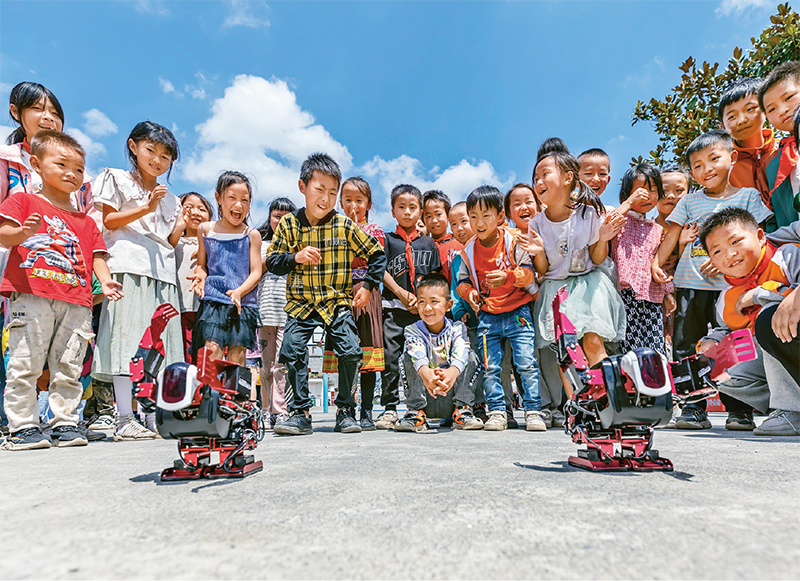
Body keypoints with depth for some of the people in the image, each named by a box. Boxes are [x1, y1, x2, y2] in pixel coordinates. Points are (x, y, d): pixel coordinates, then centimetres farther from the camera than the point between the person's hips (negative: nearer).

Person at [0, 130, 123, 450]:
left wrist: (106, 281, -4)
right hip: (30, 296, -3)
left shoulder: (85, 220, 22)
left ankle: (65, 423, 15)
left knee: (68, 367, 6)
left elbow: (96, 255, 15)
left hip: (76, 302, 4)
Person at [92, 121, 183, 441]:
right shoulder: (118, 180, 12)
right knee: (128, 337, -10)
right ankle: (124, 419, -5)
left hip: (163, 273, 5)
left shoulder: (170, 198, 25)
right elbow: (109, 221, -1)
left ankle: (156, 416, 6)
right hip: (129, 267, -5)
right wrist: (146, 208, -10)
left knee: (160, 344, 1)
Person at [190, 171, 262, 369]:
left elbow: (256, 272, 0)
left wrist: (239, 292, -16)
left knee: (237, 356, -2)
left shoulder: (252, 235, 4)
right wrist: (200, 276, -3)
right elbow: (201, 264, 20)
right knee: (212, 350, -11)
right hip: (212, 300, 1)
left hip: (243, 303, -1)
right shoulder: (205, 229, 11)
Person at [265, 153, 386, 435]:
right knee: (293, 351, -9)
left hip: (338, 302, -1)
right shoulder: (289, 224, 1)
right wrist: (295, 257, -15)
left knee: (350, 351, -12)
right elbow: (271, 261, 4)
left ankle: (346, 411, 9)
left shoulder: (345, 226, -3)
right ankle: (300, 413, 8)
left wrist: (368, 286, -1)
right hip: (301, 304, 1)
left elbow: (377, 254, 6)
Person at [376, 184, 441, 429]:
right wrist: (403, 295, -9)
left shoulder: (428, 243, 14)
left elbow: (435, 276, 10)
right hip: (394, 307, -1)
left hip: (422, 309, 1)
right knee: (390, 357, -3)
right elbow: (382, 272, 1)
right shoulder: (387, 240, 9)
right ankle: (389, 408, 7)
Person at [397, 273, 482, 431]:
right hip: (424, 396, 0)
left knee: (471, 356, -18)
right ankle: (416, 411, -17)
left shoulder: (457, 328, -4)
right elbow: (418, 354, -29)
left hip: (451, 395, 0)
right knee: (407, 357, -20)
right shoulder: (413, 330, -5)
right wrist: (426, 373, -53)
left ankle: (461, 410, -15)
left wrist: (452, 372, -51)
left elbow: (460, 354, -27)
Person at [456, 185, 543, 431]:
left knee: (527, 363, -4)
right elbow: (462, 280, 11)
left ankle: (533, 412, 9)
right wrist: (469, 292, -10)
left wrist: (508, 277, -27)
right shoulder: (468, 251, 3)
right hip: (487, 317, 3)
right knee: (490, 367, 4)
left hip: (517, 312, -3)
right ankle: (497, 413, 16)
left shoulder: (513, 241, -7)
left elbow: (528, 272, -10)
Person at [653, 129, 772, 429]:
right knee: (686, 346, -1)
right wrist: (657, 263, 1)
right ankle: (693, 408, 6)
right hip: (690, 283, 2)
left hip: (729, 284, -2)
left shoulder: (748, 194, 8)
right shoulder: (689, 201, 13)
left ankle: (738, 409, 15)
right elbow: (672, 235, 13)